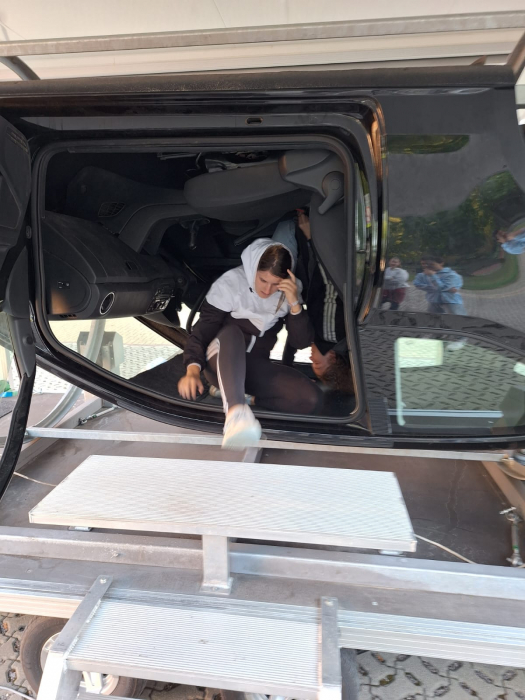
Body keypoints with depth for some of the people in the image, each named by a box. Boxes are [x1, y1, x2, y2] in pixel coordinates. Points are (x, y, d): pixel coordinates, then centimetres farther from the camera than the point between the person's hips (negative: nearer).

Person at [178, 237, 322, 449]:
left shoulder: (289, 291, -3)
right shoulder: (230, 282, -13)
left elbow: (302, 342, -8)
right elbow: (202, 331, -15)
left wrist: (294, 303, -23)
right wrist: (193, 370, -32)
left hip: (255, 366, 3)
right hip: (222, 363, -3)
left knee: (312, 400, -20)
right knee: (231, 333, -40)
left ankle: (240, 397, -17)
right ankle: (235, 410, -59)